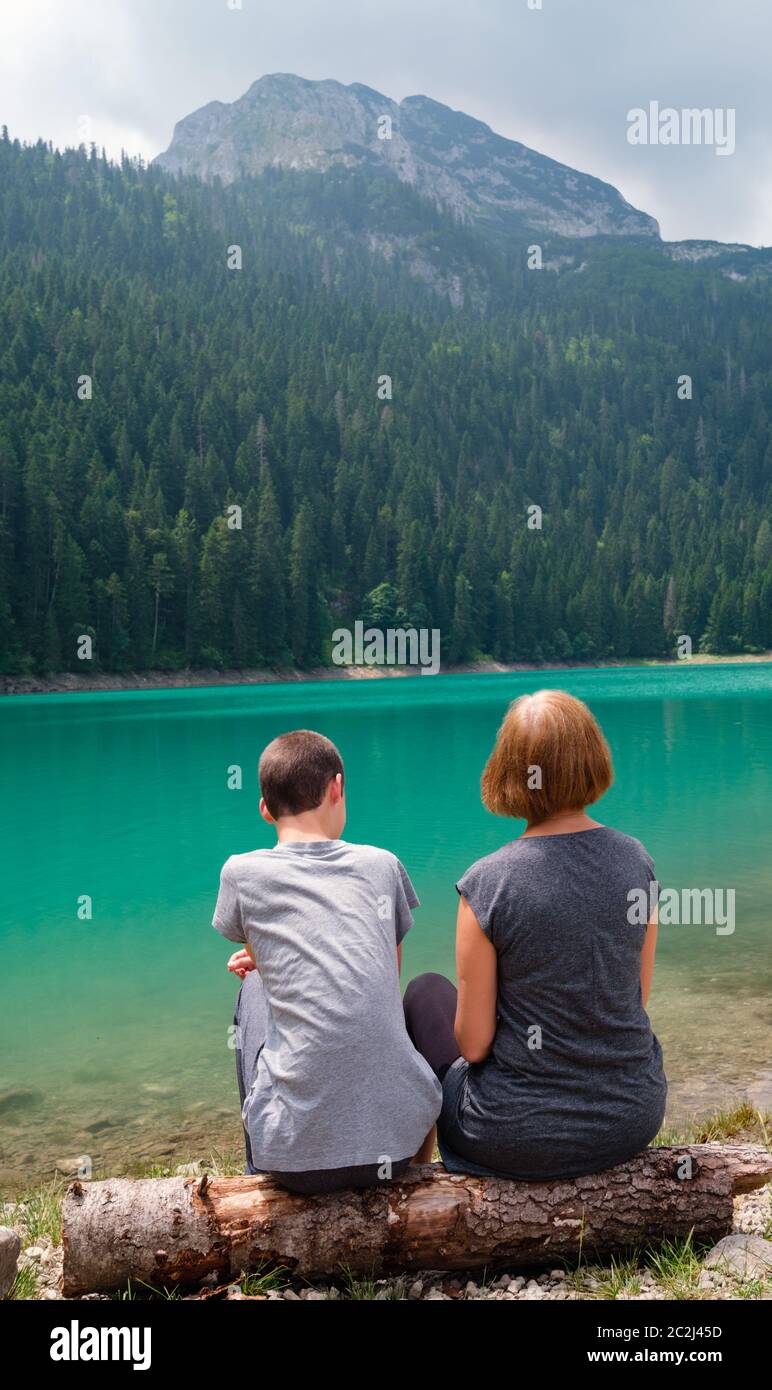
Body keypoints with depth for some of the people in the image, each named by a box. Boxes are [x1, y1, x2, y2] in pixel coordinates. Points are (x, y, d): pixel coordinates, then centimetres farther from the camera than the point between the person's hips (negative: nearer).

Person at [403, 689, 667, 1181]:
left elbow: (473, 1043, -14)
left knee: (425, 993, 23)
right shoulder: (636, 859, -7)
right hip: (635, 1119, 5)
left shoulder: (487, 883, -22)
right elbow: (638, 997, 4)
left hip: (523, 1138, -4)